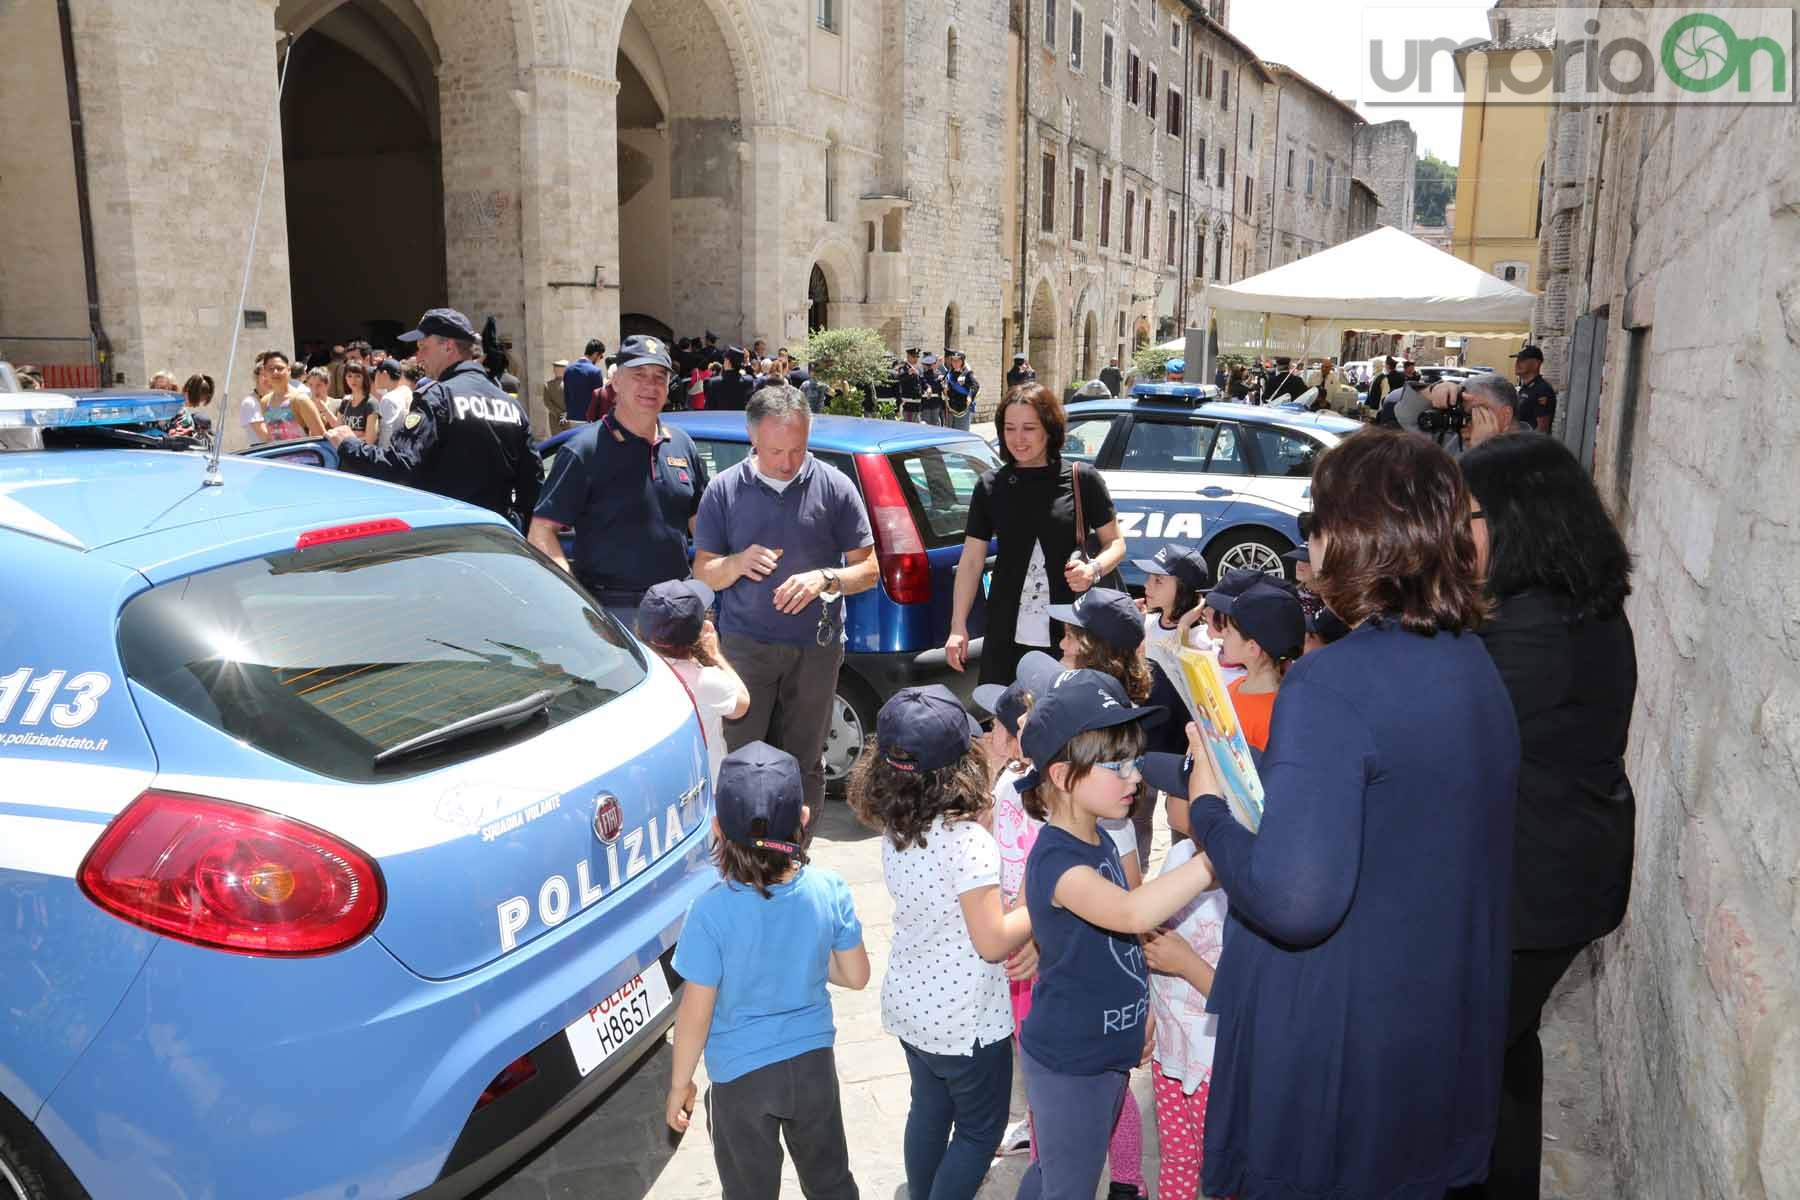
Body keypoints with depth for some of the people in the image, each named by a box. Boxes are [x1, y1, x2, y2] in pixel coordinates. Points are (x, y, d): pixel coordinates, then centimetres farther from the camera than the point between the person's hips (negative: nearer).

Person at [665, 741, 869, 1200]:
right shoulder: (830, 890, -17)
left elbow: (696, 1014, -17)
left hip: (742, 1077, -2)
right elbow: (856, 976, -4)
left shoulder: (712, 911, -26)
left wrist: (679, 1084, -1)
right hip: (814, 1062, 2)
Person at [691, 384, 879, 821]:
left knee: (803, 762, 10)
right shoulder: (724, 490, 1)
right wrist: (738, 563, -17)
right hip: (745, 644, 0)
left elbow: (868, 569, 2)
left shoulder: (834, 487, 0)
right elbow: (702, 572, 5)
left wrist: (825, 580, -18)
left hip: (815, 647, 1)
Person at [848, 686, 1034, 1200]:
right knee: (980, 1130, 17)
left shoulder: (894, 830, -8)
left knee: (929, 1111, 27)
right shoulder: (967, 840, -30)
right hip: (966, 1021, -7)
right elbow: (992, 942, -26)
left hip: (909, 1004, 7)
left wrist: (1001, 763, 7)